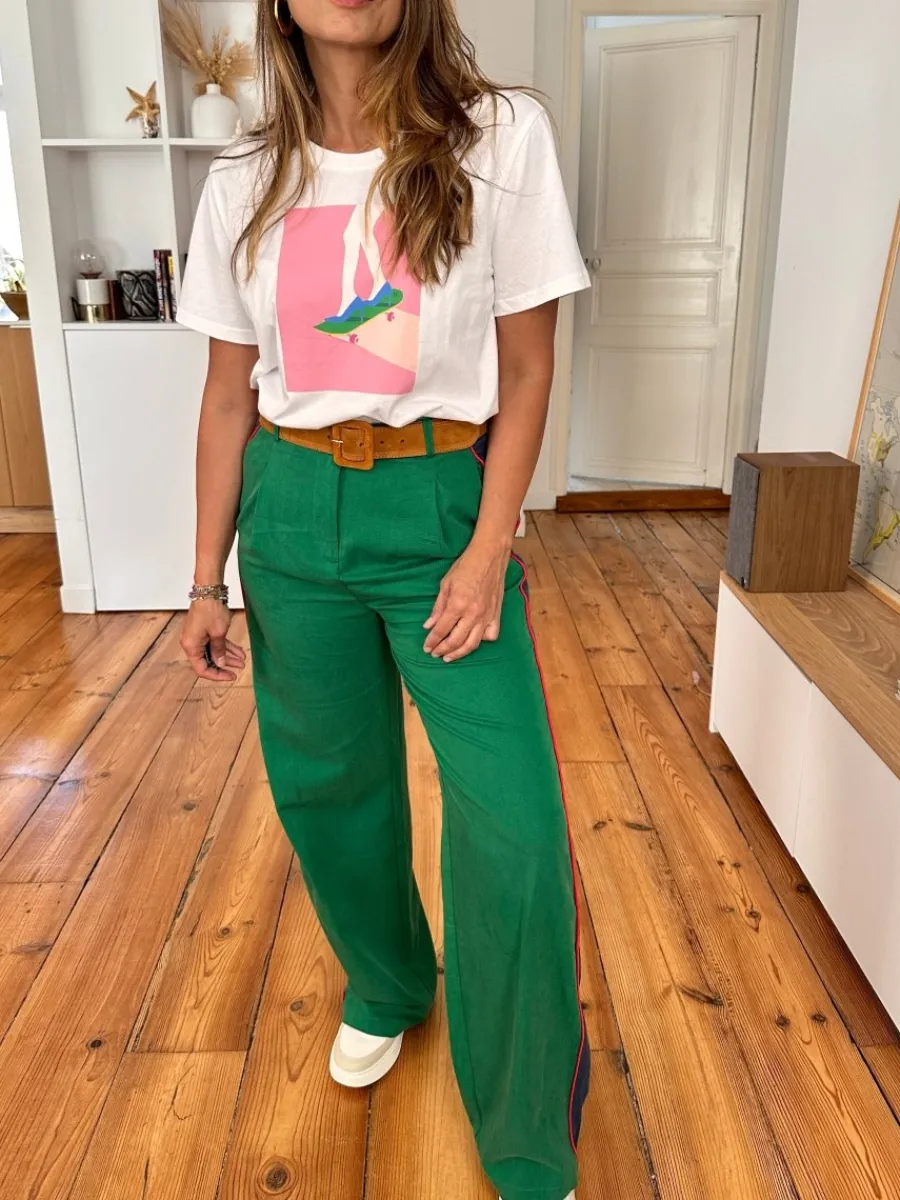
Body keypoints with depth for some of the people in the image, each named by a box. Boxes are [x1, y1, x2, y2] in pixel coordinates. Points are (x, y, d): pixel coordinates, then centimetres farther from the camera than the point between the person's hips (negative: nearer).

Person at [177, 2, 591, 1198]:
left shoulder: (500, 137, -3)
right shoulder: (245, 183, 6)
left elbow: (526, 371, -3)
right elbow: (230, 397, 8)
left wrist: (489, 550, -11)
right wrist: (209, 581, 8)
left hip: (441, 504, -3)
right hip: (293, 512, 4)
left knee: (512, 819, -5)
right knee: (325, 779, 13)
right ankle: (387, 985, 44)